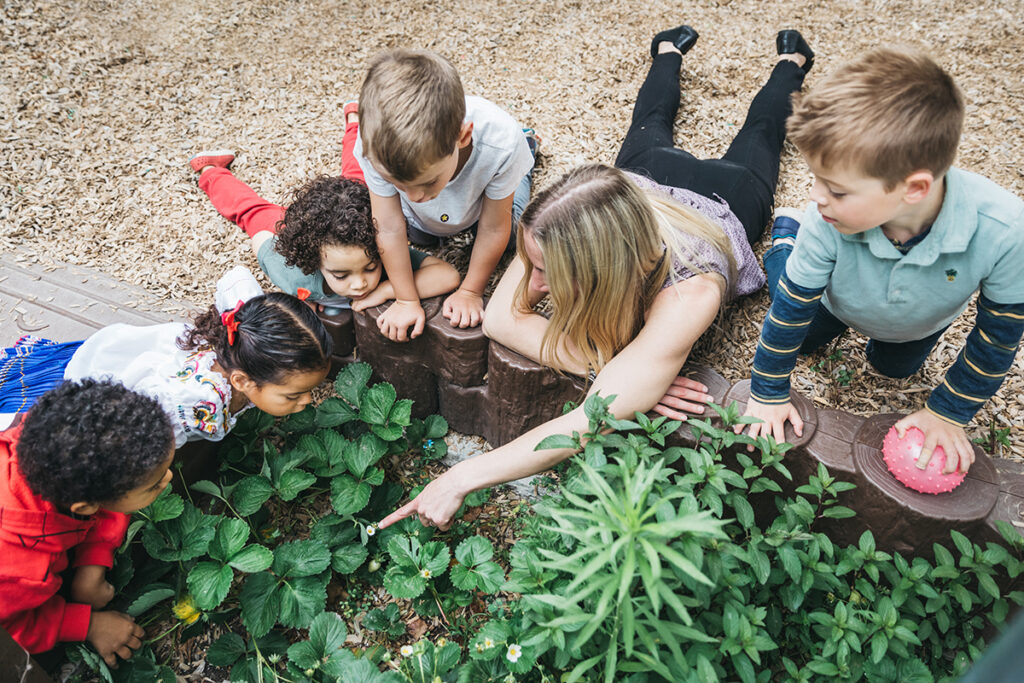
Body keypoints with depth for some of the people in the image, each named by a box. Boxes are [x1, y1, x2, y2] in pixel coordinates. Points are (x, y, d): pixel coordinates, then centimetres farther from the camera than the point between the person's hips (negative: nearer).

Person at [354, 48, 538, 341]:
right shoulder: (376, 146, -44)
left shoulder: (501, 143, -48)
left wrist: (470, 291, -19)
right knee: (419, 236, 31)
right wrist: (407, 300, -20)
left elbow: (493, 229, -31)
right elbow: (390, 229, -30)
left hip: (481, 202, -2)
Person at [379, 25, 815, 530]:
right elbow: (500, 319, -46)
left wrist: (461, 479, -67)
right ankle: (670, 50, 68)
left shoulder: (690, 292, -60)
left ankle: (788, 61, 64)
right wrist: (607, 369, -59)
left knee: (756, 134, 37)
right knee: (650, 125, 40)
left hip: (723, 199, -1)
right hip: (651, 176, 1)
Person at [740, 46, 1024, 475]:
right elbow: (792, 305, -26)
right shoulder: (827, 220, -43)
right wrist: (768, 392, -16)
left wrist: (948, 413, -15)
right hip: (841, 303, -1)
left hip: (921, 324, 1)